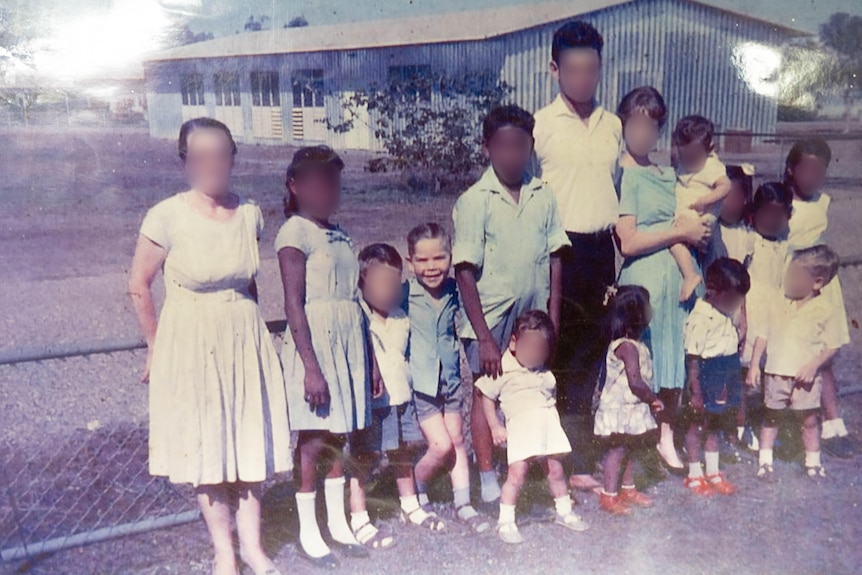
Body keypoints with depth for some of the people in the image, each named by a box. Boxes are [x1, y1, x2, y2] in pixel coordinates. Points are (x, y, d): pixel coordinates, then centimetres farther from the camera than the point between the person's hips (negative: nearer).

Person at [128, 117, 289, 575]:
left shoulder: (249, 213, 0)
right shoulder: (167, 217, -12)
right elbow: (138, 287, -3)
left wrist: (251, 329, 12)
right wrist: (156, 349, 2)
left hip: (245, 343, 3)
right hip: (191, 346, -3)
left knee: (249, 443, 9)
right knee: (205, 449, 6)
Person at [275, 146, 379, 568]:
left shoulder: (340, 235, 14)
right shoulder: (295, 232, -7)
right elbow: (294, 305, -13)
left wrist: (370, 359, 15)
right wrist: (311, 366, -18)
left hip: (349, 342, 7)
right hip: (315, 340, -6)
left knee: (338, 436, 13)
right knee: (313, 439, 1)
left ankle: (337, 523, 26)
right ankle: (308, 533, 15)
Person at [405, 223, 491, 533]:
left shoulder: (454, 292, 1)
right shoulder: (404, 295, -13)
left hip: (451, 379, 5)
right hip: (420, 382, -5)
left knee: (457, 440, 9)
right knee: (441, 445, -7)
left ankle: (463, 505, 20)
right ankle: (415, 493, 19)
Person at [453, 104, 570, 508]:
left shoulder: (543, 196, 2)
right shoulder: (474, 201, -10)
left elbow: (554, 260, 6)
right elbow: (465, 274, -12)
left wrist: (553, 318, 2)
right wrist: (484, 337, -15)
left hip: (534, 314, 4)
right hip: (490, 314, -3)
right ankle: (488, 480, 20)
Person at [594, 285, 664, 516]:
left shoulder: (633, 344, 9)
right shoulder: (627, 346, -23)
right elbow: (636, 382, -27)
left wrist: (649, 400, 12)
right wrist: (654, 400, -14)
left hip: (630, 408, 10)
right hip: (620, 410, -10)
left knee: (628, 450, 18)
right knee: (617, 450, -3)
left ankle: (628, 490, 31)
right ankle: (608, 497, 5)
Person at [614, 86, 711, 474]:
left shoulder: (667, 174, 15)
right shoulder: (624, 174, -7)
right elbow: (628, 242, -15)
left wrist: (697, 232, 6)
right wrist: (681, 232, -9)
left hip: (678, 275, 7)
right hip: (645, 279, -7)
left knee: (675, 360, 12)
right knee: (643, 366, 0)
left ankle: (666, 437, 27)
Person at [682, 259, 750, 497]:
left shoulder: (726, 314, 5)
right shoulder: (700, 317, -23)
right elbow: (692, 357, -22)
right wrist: (695, 391, -22)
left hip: (725, 378, 9)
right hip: (707, 377, -9)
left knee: (715, 426, 19)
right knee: (697, 426, 7)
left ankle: (713, 472, 31)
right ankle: (694, 475, 20)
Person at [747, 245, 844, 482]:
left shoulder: (824, 310, -6)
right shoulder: (778, 306, 2)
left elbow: (832, 346, -5)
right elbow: (763, 335, 6)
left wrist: (813, 365, -18)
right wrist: (754, 365, 2)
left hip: (805, 377, -2)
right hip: (775, 373, 2)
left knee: (809, 420, 8)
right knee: (771, 417, 12)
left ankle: (813, 462, 25)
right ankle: (765, 460, 22)